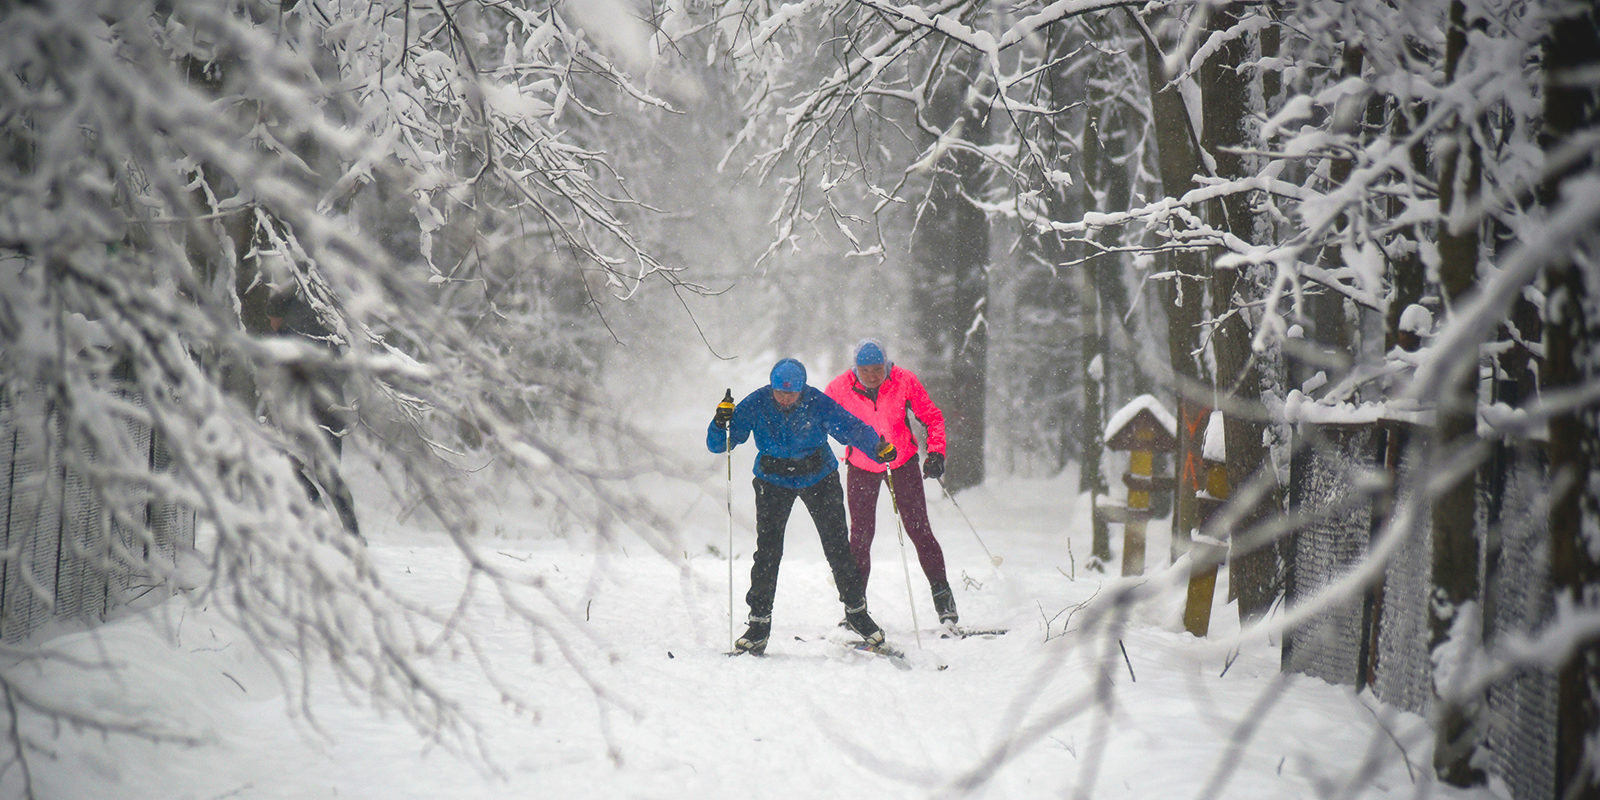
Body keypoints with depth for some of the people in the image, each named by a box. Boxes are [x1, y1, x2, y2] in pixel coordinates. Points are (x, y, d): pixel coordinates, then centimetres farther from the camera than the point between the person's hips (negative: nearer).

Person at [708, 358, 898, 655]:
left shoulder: (817, 403, -23)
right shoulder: (755, 405, -21)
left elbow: (852, 428, -24)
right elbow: (718, 445, -18)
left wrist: (877, 447, -44)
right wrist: (721, 425, -40)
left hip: (819, 478, 0)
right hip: (773, 482, 0)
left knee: (837, 548, -2)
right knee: (767, 552, -9)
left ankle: (856, 610, 16)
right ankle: (759, 623, 0)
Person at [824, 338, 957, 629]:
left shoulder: (904, 382, -18)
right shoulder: (840, 388, -17)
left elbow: (932, 417, -5)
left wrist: (936, 453, -16)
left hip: (902, 462, 0)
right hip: (862, 466, 0)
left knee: (919, 529, -3)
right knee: (860, 535, -3)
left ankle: (942, 596, 8)